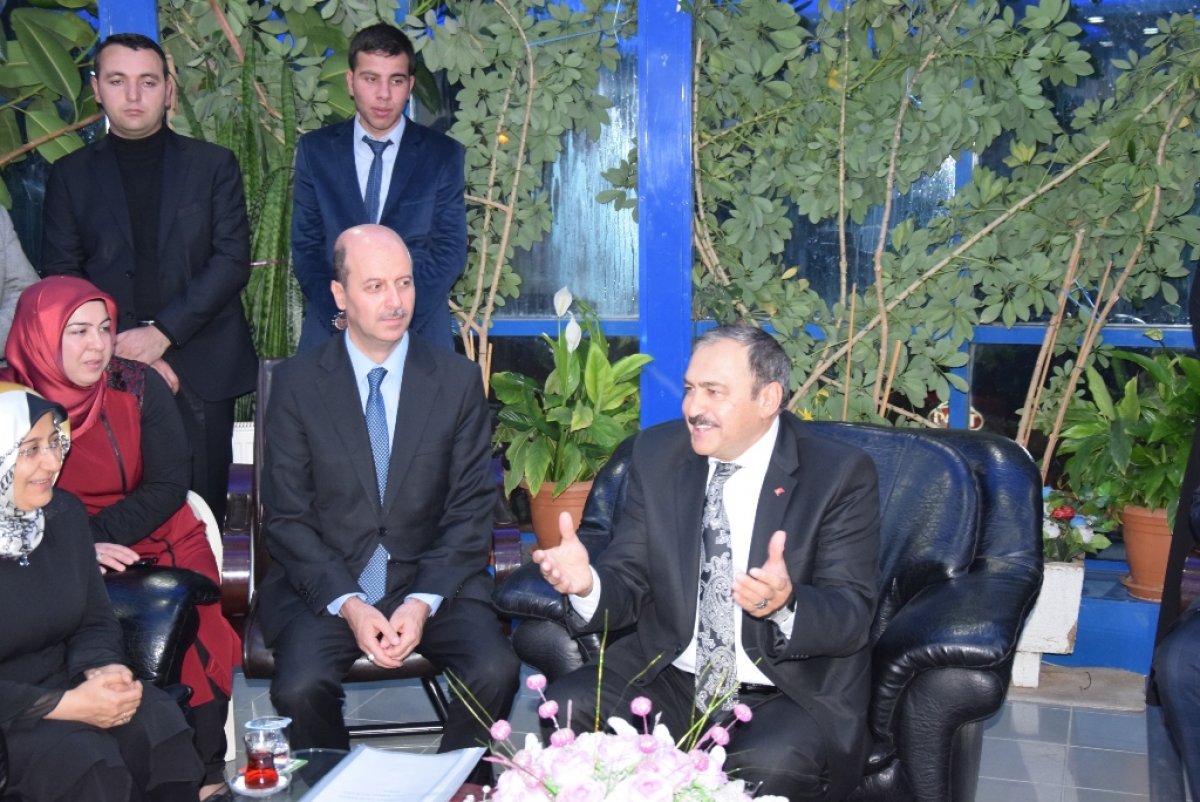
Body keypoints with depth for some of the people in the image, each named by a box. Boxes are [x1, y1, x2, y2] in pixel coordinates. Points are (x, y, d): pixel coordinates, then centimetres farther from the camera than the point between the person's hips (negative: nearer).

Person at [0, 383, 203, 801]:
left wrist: (99, 671, -14)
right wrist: (65, 705, -24)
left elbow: (96, 622, 8)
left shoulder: (65, 513, 3)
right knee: (83, 758, -31)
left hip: (60, 684, 6)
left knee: (158, 723, -21)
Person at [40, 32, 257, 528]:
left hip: (201, 369, 0)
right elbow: (61, 277, 5)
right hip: (109, 372, 1)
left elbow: (233, 259, -2)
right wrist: (128, 354, -7)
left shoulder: (214, 165, 8)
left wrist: (163, 333, -12)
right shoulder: (71, 175, 10)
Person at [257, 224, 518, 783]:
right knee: (300, 688, -27)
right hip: (324, 584, 0)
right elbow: (287, 516, -2)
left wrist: (424, 601, -13)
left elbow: (470, 510, 0)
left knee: (496, 671, -24)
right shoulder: (297, 383, 0)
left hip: (433, 582, 1)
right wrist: (348, 604, -15)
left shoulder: (458, 381, 1)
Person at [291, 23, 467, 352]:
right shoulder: (315, 150, 3)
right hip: (331, 329, 1)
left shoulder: (444, 155, 0)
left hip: (417, 330, -1)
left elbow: (450, 250, -3)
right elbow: (305, 245, 2)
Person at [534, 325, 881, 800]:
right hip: (671, 679, 4)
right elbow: (630, 583, 0)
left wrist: (786, 605, -36)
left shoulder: (840, 474, -9)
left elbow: (853, 616, -14)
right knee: (563, 712, -20)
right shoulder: (657, 454, 1)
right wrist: (587, 583, -23)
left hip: (794, 694, -3)